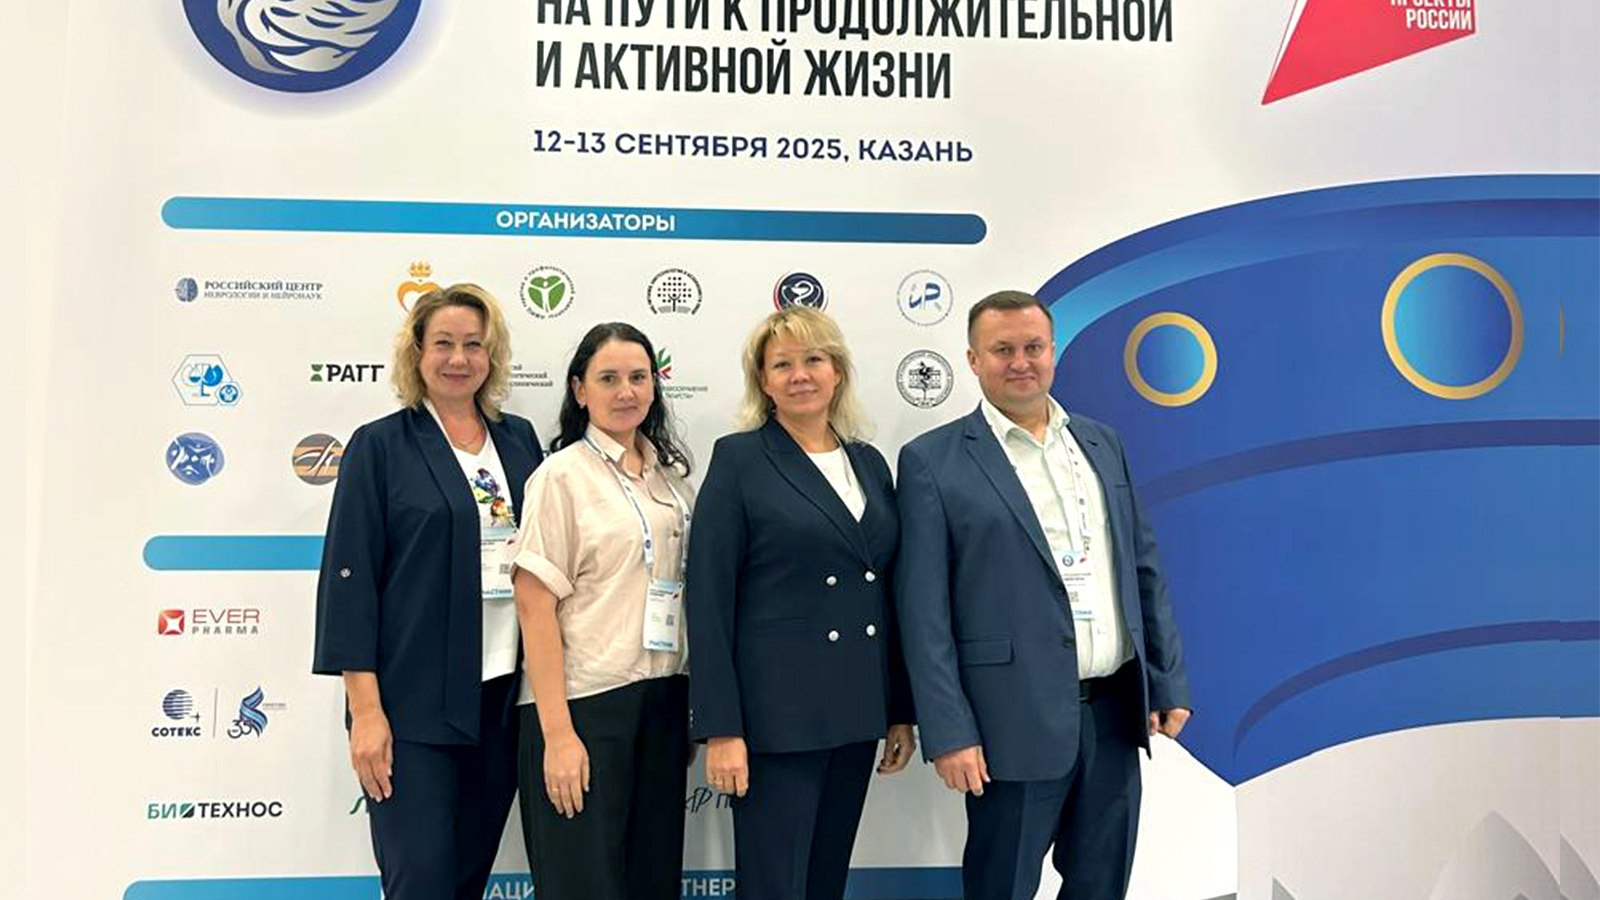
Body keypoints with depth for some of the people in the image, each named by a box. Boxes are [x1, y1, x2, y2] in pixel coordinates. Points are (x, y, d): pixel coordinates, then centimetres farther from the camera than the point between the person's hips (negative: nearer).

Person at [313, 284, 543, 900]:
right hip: (413, 703, -4)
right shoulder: (381, 445, -3)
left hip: (505, 695, 4)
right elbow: (350, 577, -7)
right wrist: (365, 709, -12)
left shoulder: (519, 439, 9)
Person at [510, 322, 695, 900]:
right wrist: (557, 733, -16)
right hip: (583, 702, -5)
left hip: (663, 700, 6)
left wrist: (689, 707, 10)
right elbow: (535, 604, -11)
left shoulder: (671, 472, 10)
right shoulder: (562, 475, -7)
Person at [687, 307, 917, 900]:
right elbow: (709, 601, -9)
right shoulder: (739, 459, -5)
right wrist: (721, 729, -14)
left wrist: (901, 711, 11)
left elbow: (888, 595, 12)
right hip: (776, 712, -5)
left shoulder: (870, 463, 10)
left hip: (857, 711, 5)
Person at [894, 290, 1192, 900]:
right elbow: (924, 610, -9)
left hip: (1116, 712, 5)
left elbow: (1144, 569, 14)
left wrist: (1169, 682, 9)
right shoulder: (934, 461, -6)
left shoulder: (1102, 443, 10)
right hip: (1018, 722, -5)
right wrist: (949, 733, -12)